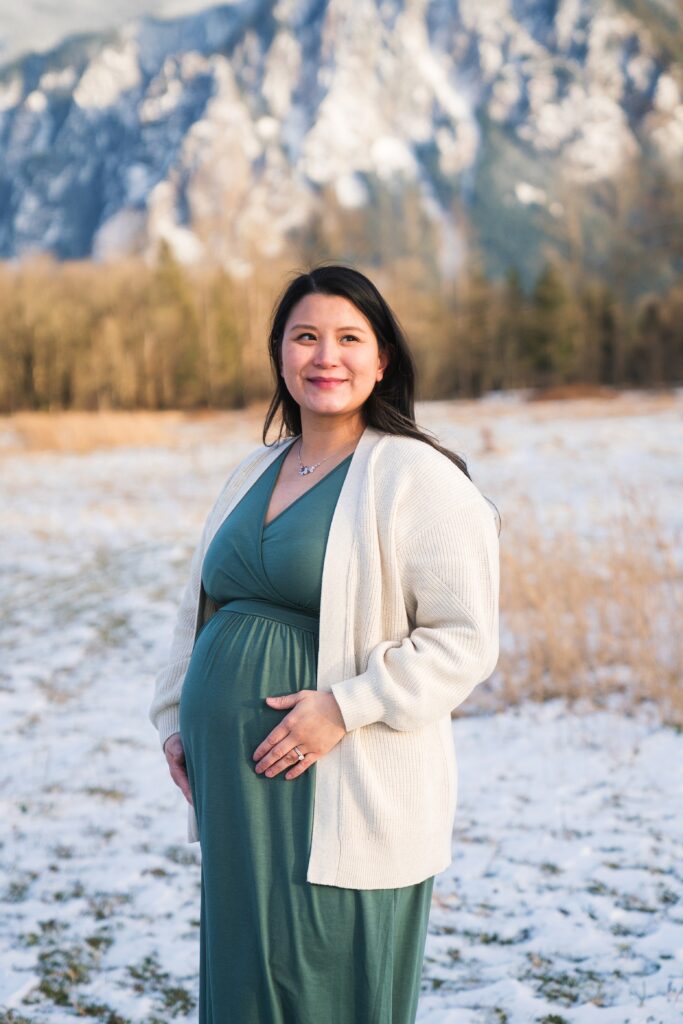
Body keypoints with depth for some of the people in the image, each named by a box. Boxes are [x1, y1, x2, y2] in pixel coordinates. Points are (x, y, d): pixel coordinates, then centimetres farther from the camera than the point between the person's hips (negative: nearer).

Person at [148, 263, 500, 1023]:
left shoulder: (415, 477, -9)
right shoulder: (253, 474, 14)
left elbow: (464, 639, -14)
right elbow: (200, 609, 24)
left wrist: (345, 706, -20)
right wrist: (177, 718, 14)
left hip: (344, 795, -6)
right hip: (237, 789, 7)